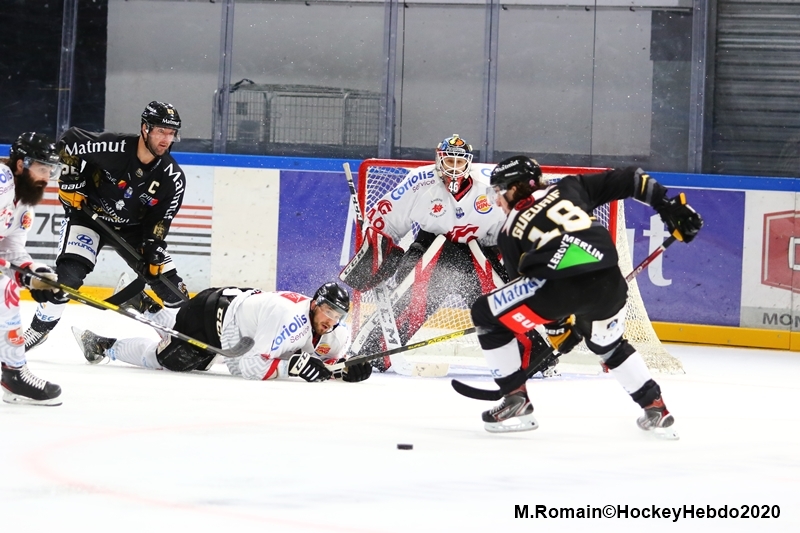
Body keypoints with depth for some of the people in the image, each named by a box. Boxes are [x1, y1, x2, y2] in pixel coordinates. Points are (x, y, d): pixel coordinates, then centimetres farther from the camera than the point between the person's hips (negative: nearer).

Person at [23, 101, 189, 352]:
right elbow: (69, 141, -17)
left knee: (169, 284, -3)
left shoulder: (172, 177, -15)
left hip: (133, 228, 4)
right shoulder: (113, 148, -27)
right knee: (69, 273, -24)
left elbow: (161, 218, -5)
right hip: (88, 215, -3)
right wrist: (70, 181, -15)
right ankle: (39, 328, -8)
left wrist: (153, 247, -18)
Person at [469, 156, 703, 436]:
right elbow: (627, 180, 23)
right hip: (609, 283, 5)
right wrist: (670, 205, 25)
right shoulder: (569, 188, 28)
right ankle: (656, 409, 33)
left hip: (560, 282, -5)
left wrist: (557, 325, 34)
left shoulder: (510, 232, 22)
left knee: (487, 315, 15)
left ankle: (516, 402, 14)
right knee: (608, 343, 36)